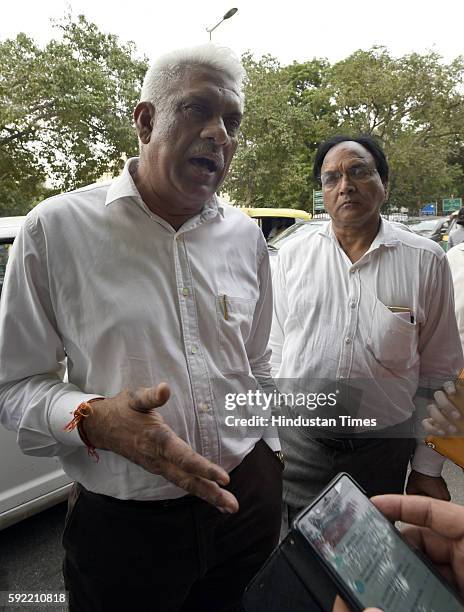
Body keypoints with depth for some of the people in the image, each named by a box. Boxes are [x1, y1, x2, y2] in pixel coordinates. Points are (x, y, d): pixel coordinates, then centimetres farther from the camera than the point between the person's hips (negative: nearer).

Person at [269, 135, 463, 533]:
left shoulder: (425, 261, -5)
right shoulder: (293, 255, 0)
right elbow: (275, 353, 3)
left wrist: (428, 466, 2)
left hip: (383, 445, 0)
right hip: (298, 441, 1)